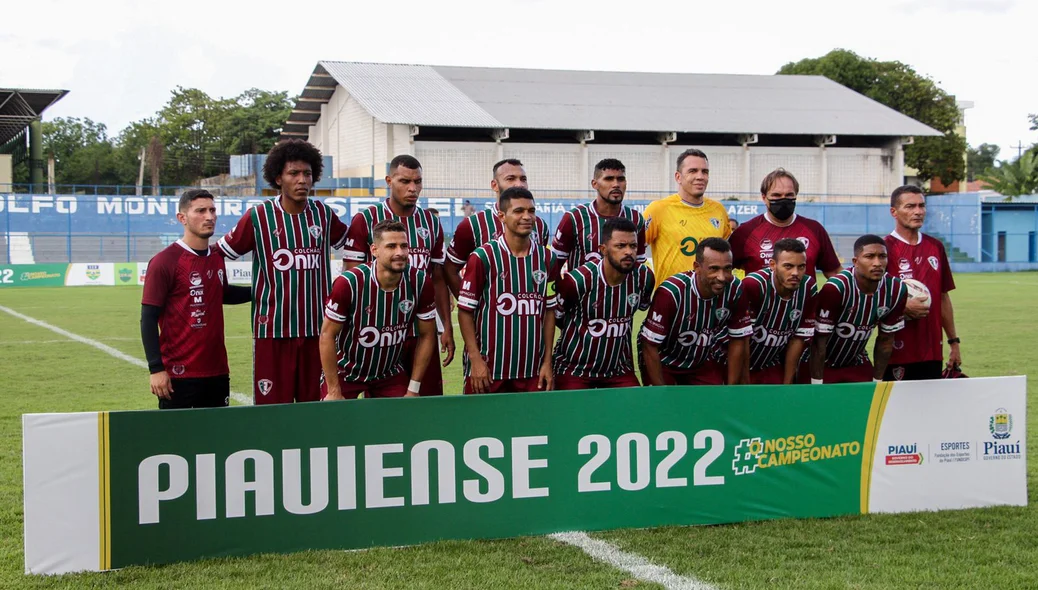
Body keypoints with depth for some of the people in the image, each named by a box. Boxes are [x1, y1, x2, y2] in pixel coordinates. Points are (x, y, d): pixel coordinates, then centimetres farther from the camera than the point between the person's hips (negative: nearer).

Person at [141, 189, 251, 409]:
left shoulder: (217, 257, 10)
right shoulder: (164, 262, -9)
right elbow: (148, 319, -10)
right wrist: (156, 369, -15)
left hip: (217, 372, 6)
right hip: (179, 374, -6)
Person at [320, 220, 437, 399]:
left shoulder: (420, 282, -14)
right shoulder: (349, 282, -23)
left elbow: (426, 335, -3)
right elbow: (328, 335, -15)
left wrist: (413, 390, -4)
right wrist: (334, 392, -15)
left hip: (391, 375, 3)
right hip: (346, 373, -2)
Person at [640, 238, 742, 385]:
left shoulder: (734, 290, -18)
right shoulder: (671, 292, -31)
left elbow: (738, 341, -5)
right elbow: (650, 346, -24)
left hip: (702, 363, 4)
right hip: (663, 363, -4)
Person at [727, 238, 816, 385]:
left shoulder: (808, 288, -10)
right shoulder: (753, 285, -26)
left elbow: (798, 340, -3)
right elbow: (740, 341, -21)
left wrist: (787, 385, -1)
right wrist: (744, 385, -14)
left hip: (775, 368, 4)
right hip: (743, 368, -4)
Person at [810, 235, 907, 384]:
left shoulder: (896, 290, -11)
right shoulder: (835, 288, -28)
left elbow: (886, 340, 1)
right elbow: (819, 342, -22)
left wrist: (877, 381, 4)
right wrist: (816, 387, -20)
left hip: (857, 364, 5)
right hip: (824, 365, -5)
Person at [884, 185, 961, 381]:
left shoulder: (936, 247, 13)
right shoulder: (885, 248, -5)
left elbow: (943, 297, 18)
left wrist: (953, 342, 17)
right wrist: (903, 307, -19)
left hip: (933, 352, 6)